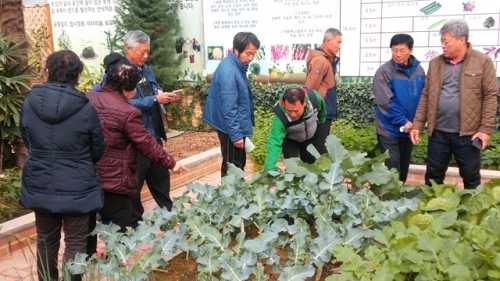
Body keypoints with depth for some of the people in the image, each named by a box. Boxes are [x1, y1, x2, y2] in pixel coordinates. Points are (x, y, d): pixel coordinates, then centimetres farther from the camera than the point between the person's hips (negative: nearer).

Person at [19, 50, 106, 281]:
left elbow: (26, 140, 9)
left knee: (46, 240, 21)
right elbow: (98, 151, -4)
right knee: (75, 243, 9)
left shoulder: (29, 102, -6)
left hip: (39, 186, 4)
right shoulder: (85, 109, -17)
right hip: (76, 188, -4)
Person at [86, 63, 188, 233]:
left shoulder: (88, 99, 4)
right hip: (114, 181, -7)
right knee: (118, 233, 6)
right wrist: (171, 163, -2)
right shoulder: (127, 112, -17)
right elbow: (147, 144, -12)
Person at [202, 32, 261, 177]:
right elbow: (228, 109, -25)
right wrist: (236, 135, -23)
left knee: (239, 165, 21)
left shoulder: (238, 66, 6)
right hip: (231, 129, -10)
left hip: (237, 126, 10)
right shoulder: (229, 72, -25)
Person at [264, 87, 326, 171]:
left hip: (312, 136, 3)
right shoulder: (280, 116, -44)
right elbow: (274, 143, -46)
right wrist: (270, 169, -55)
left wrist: (320, 122, 9)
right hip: (290, 140, -3)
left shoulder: (314, 97, -37)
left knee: (311, 164, 17)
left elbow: (322, 109, -11)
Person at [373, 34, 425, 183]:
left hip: (410, 128, 5)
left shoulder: (418, 70, 2)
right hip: (389, 129, -5)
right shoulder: (384, 71, -13)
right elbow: (386, 102, -18)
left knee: (404, 168, 17)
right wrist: (403, 121, -17)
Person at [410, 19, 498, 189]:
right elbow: (426, 96, 8)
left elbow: (490, 96, -6)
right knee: (433, 176, 12)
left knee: (471, 178, 11)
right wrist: (417, 125, 3)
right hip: (438, 132, 3)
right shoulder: (435, 64, 8)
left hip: (468, 133, -3)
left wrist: (486, 129, -12)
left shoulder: (483, 62, -3)